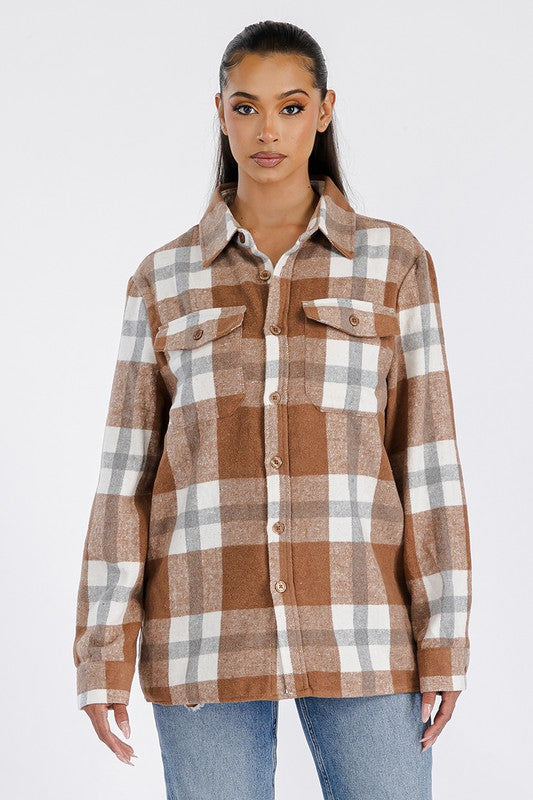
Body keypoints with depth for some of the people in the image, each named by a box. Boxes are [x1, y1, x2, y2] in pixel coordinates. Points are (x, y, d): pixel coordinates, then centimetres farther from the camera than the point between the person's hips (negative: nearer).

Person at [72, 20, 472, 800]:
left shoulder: (395, 261, 5)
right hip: (210, 632, 1)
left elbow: (425, 455, 2)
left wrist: (443, 642, -3)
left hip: (355, 626, 0)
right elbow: (130, 472, 5)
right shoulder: (164, 279, 7)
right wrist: (102, 652, -1)